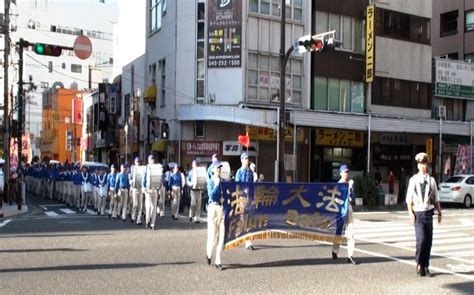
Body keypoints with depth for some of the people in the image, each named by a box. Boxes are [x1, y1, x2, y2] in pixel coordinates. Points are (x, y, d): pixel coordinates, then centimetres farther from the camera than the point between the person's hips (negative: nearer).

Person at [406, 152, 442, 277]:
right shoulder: (413, 180, 0)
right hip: (418, 214, -2)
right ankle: (419, 263, 7)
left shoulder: (432, 180, 5)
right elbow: (409, 198, 1)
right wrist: (411, 213, -7)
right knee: (421, 240, -14)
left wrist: (439, 212, 7)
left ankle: (425, 267, 19)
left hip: (429, 213, 2)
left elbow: (436, 199, 11)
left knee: (429, 241, 6)